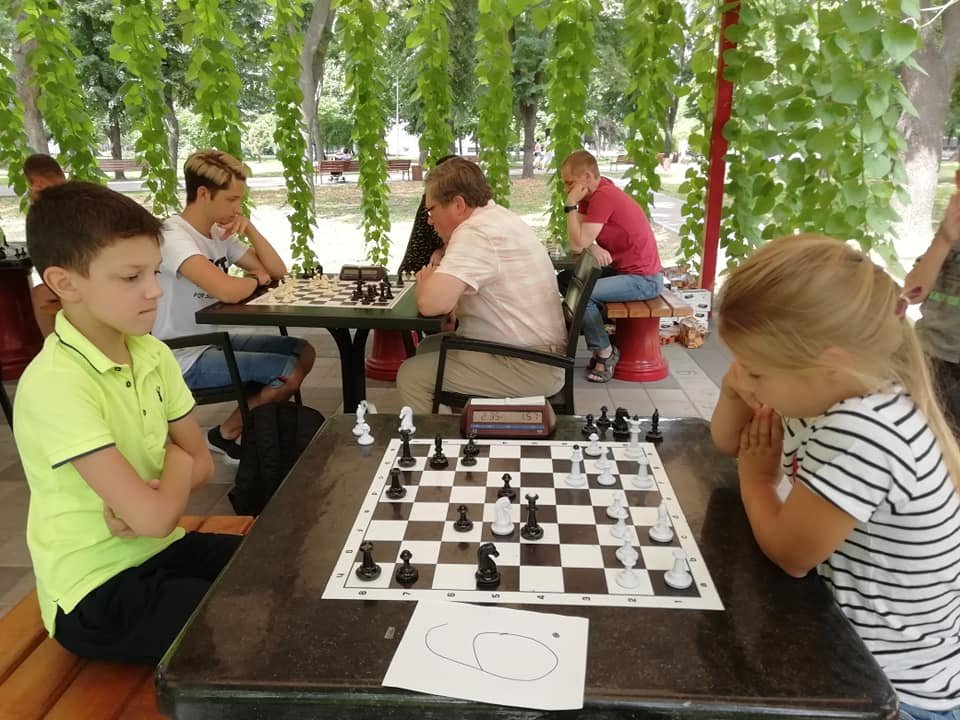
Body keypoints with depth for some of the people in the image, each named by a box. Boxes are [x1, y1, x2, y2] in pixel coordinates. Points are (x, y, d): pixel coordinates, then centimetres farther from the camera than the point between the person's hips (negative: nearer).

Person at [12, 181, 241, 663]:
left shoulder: (152, 353, -2)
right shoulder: (55, 384, -26)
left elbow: (200, 462, 4)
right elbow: (156, 516, -30)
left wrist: (144, 499, -17)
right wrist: (176, 462, -8)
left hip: (160, 552, 7)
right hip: (97, 593, -7)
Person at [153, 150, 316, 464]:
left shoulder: (219, 233, 7)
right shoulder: (173, 237, -21)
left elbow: (277, 271, 8)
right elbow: (228, 291, -37)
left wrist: (249, 227, -6)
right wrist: (256, 279, -14)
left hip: (214, 341, 9)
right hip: (185, 360, -9)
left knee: (304, 352, 7)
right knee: (291, 371, -15)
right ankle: (226, 434, 6)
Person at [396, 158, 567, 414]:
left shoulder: (475, 233, -22)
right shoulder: (499, 217, 10)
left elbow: (431, 303, -32)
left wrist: (425, 282, -9)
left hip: (529, 368, -10)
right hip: (534, 352, 10)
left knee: (411, 375, -7)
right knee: (428, 348, 19)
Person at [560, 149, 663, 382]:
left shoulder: (603, 197, -23)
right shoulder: (592, 192, 6)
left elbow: (577, 244, -24)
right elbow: (581, 241, 1)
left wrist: (570, 205, -17)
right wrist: (593, 248, -20)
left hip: (644, 279, -10)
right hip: (622, 268, 10)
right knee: (567, 281, 5)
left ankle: (605, 351, -2)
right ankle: (601, 344, 12)